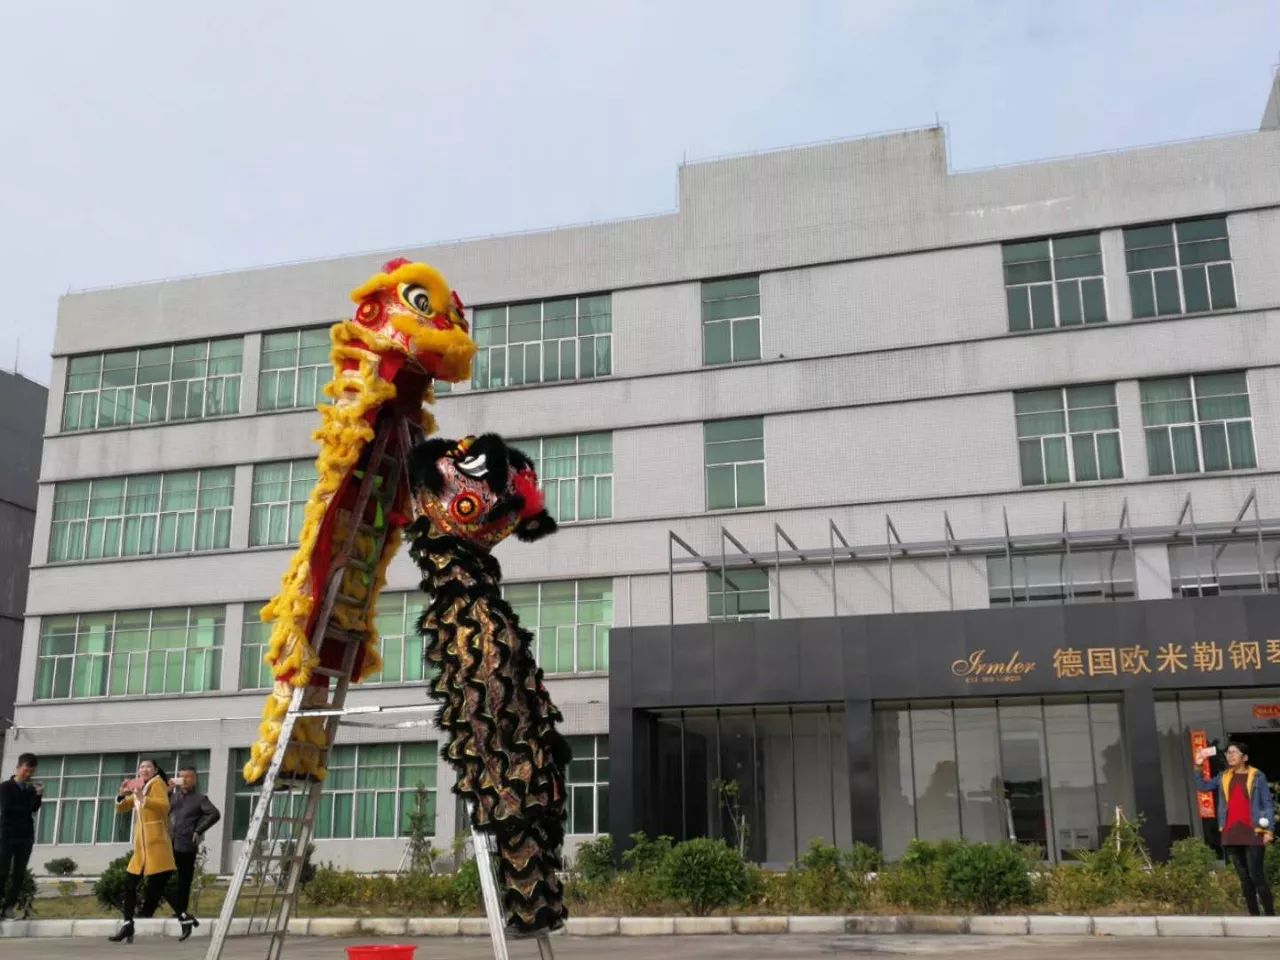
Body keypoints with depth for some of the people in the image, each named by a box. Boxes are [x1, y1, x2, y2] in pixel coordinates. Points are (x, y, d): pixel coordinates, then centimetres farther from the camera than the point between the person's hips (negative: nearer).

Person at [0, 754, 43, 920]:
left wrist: (38, 795, -15)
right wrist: (25, 810, -3)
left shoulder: (31, 789, 13)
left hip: (26, 836, 4)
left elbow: (34, 808, 1)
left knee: (19, 874, -1)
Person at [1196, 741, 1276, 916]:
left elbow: (1268, 803, -1)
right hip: (1231, 833, 5)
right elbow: (1203, 786, 15)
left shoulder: (1257, 776, 1)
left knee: (1256, 875, -11)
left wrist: (1269, 830, -8)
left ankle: (1270, 914, -6)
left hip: (1253, 832, -5)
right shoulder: (1223, 777, 15)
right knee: (1243, 876, 6)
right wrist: (1198, 767, 4)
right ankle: (1253, 915, 11)